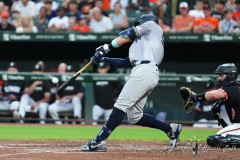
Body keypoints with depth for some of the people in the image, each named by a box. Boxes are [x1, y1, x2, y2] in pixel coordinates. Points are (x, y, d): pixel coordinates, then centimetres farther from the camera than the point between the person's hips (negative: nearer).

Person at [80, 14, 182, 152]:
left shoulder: (151, 24, 15)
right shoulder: (142, 43, 34)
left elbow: (128, 36, 7)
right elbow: (126, 62, 27)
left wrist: (106, 48, 9)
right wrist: (104, 59, 23)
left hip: (145, 71, -9)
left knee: (121, 105, -16)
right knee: (134, 116, 7)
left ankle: (99, 141, -23)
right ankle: (171, 129, 10)